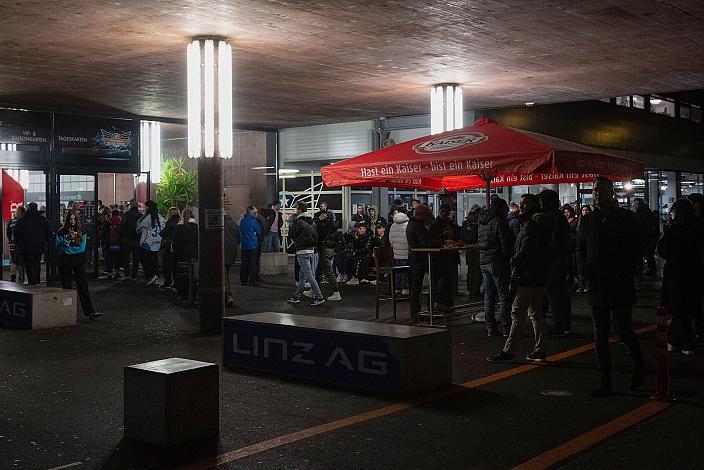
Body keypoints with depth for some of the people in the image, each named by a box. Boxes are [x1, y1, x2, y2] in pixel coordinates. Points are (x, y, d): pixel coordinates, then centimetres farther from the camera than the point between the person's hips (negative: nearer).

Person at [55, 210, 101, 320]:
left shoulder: (81, 232, 8)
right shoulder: (61, 232, 4)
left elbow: (82, 248, 2)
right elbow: (59, 246, -3)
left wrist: (68, 248, -8)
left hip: (78, 261, 0)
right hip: (65, 262, 0)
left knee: (83, 285, -6)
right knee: (66, 286, 5)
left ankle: (90, 311, -12)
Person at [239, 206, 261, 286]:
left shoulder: (242, 221, 7)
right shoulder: (253, 221, -10)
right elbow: (259, 232, -2)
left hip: (243, 245, 6)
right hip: (252, 245, -6)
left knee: (244, 263, 9)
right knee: (252, 263, -2)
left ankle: (243, 280, 12)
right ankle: (252, 280, -2)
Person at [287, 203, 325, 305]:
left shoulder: (299, 222, -13)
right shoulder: (312, 222, 10)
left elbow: (291, 234, -4)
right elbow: (316, 237, 13)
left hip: (302, 251, -8)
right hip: (311, 250, 8)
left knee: (309, 275, -8)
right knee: (302, 276, 15)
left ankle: (319, 297, -11)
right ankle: (296, 296, 22)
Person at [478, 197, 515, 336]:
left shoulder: (481, 223, 14)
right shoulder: (499, 221, -11)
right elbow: (506, 244, -13)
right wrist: (509, 260, -5)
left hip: (483, 262, 8)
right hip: (498, 262, -8)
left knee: (489, 297, 10)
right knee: (504, 297, -3)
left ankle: (491, 328, 12)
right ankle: (506, 328, -3)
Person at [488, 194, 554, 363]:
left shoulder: (532, 224, -14)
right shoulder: (540, 223, 18)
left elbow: (526, 251, -21)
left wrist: (514, 262, -7)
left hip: (528, 276, -10)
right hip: (538, 276, 10)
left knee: (518, 313, -8)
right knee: (536, 313, 12)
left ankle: (509, 350, -6)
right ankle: (540, 351, 16)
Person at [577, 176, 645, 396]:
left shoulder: (626, 218, -1)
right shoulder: (587, 220, 8)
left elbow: (637, 249, 2)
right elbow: (580, 249, 19)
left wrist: (624, 272, -6)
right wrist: (588, 271, 5)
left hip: (621, 286, -4)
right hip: (597, 287, 4)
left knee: (623, 330, -5)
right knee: (600, 336, 4)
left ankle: (639, 365, 25)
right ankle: (606, 381, 12)